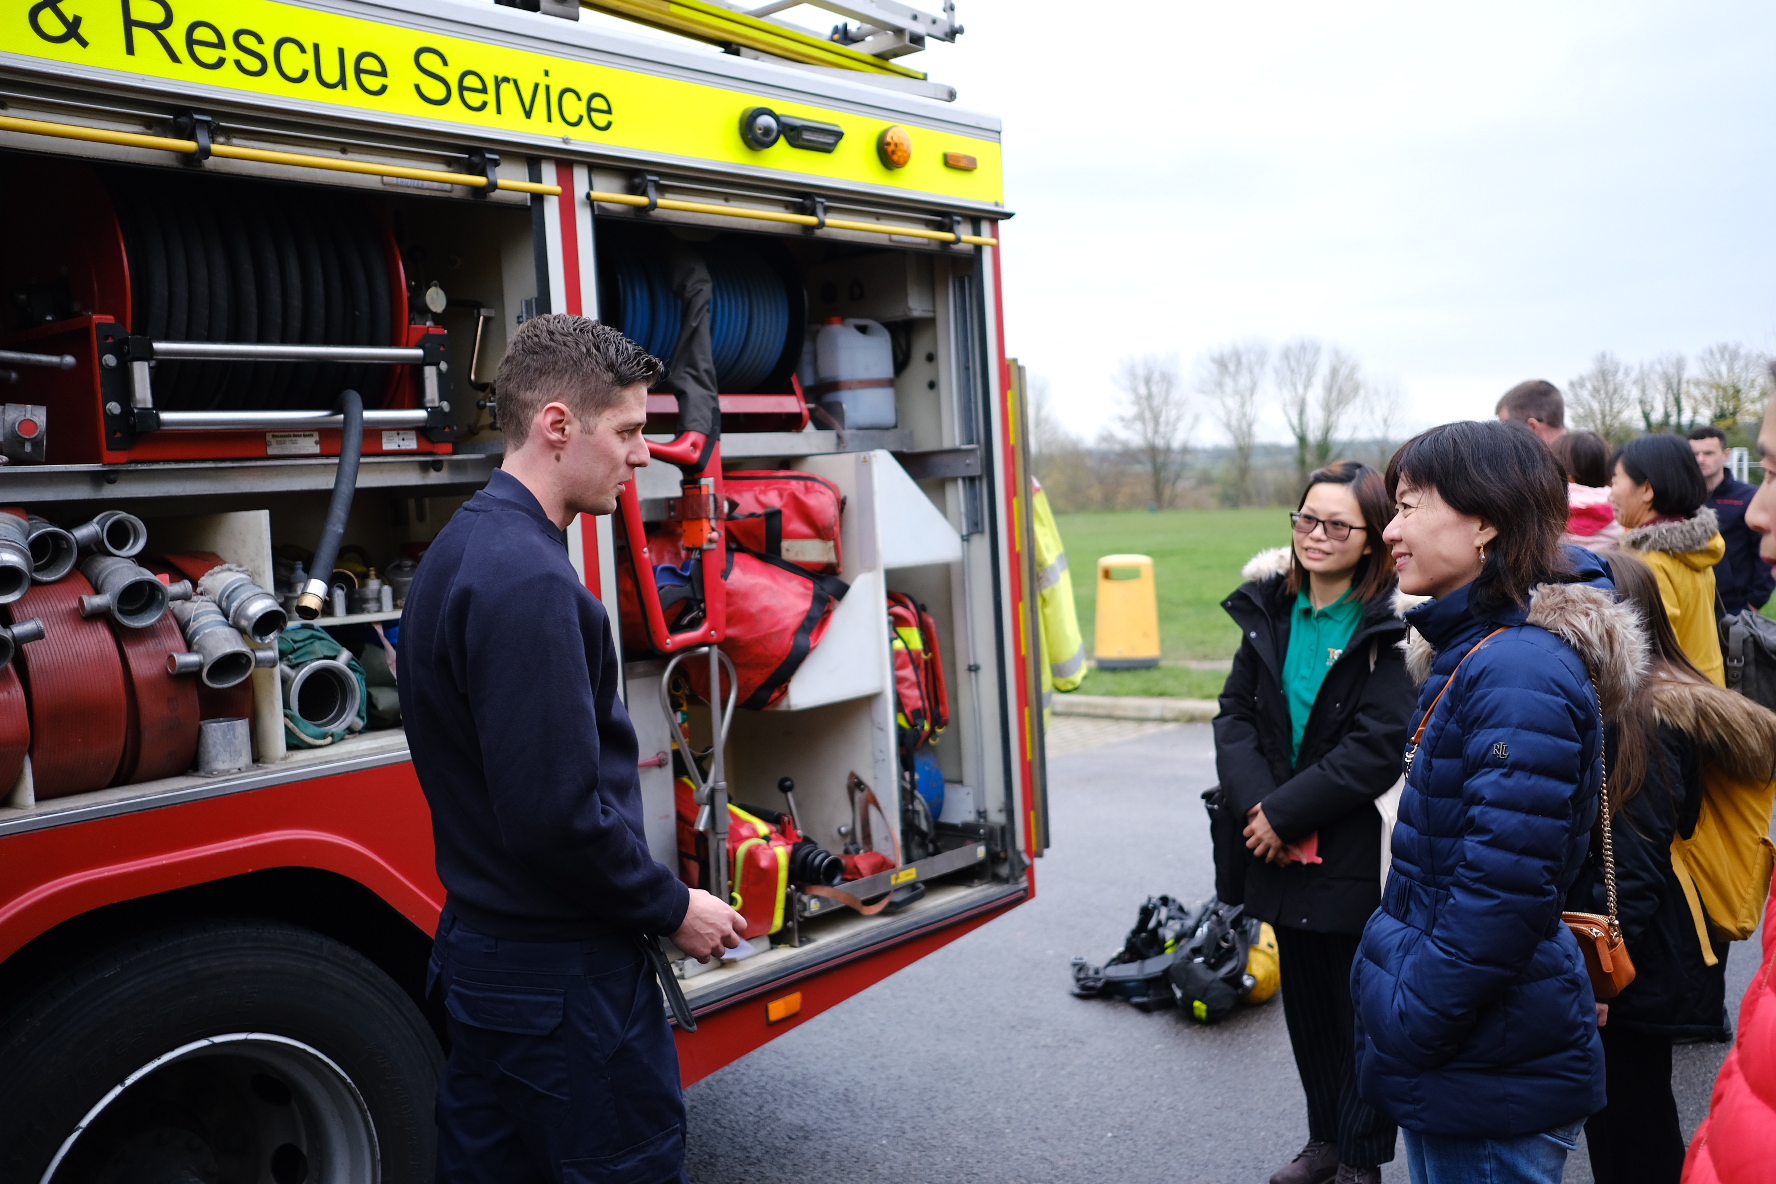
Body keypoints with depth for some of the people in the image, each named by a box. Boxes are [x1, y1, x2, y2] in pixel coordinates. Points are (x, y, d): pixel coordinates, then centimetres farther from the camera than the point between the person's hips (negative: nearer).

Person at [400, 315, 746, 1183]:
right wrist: (673, 908, -12)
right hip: (563, 976, -10)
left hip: (480, 949, 10)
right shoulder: (527, 580, -23)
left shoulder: (463, 546, 9)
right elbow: (555, 814, -27)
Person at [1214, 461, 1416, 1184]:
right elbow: (1236, 712, 4)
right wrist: (1256, 803, -11)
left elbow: (1378, 746, -19)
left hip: (1358, 852, -5)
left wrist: (1287, 812, -17)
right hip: (1283, 851, 6)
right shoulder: (1270, 608, 4)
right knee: (1305, 1001, 18)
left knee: (1361, 1003, 9)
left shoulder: (1389, 624, -14)